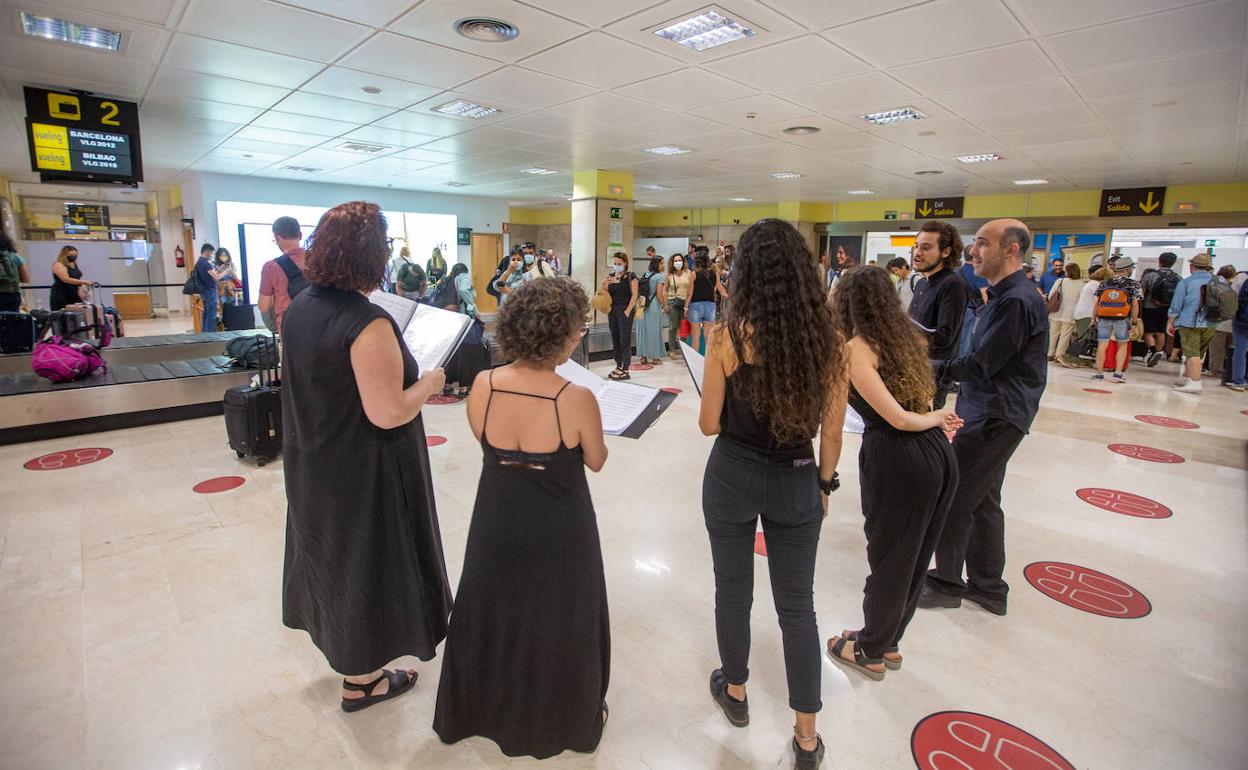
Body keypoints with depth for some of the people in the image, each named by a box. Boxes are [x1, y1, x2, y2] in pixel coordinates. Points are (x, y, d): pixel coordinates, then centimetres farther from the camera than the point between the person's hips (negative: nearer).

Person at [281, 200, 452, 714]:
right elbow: (388, 413, -29)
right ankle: (361, 681, 31)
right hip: (364, 474, -8)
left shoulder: (300, 308, 0)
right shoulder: (368, 323, -27)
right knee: (364, 561, 10)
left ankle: (342, 647, 49)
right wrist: (429, 383, -12)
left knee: (330, 552, 25)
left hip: (313, 464, 9)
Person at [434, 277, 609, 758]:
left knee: (493, 617, 27)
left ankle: (484, 709, 51)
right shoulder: (576, 400, -26)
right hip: (558, 536, -3)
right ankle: (563, 721, 44)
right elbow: (596, 462, -9)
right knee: (555, 625, 20)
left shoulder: (482, 387, -15)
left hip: (496, 529, 4)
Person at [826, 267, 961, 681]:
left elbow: (897, 418, -15)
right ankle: (888, 642, 40)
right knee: (914, 557, 20)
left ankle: (871, 653, 31)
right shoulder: (907, 337, 11)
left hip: (896, 459, -8)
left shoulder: (855, 350, -12)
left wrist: (935, 419, 0)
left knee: (888, 558, 10)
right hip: (938, 453, 8)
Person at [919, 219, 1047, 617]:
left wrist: (936, 368, -12)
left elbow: (982, 366, -20)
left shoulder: (1018, 300, -20)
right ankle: (988, 587, 29)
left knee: (954, 498, 0)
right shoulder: (1005, 295, 14)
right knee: (982, 501, 17)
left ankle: (947, 583, 15)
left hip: (995, 417, -10)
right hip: (991, 412, 10)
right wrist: (940, 367, 5)